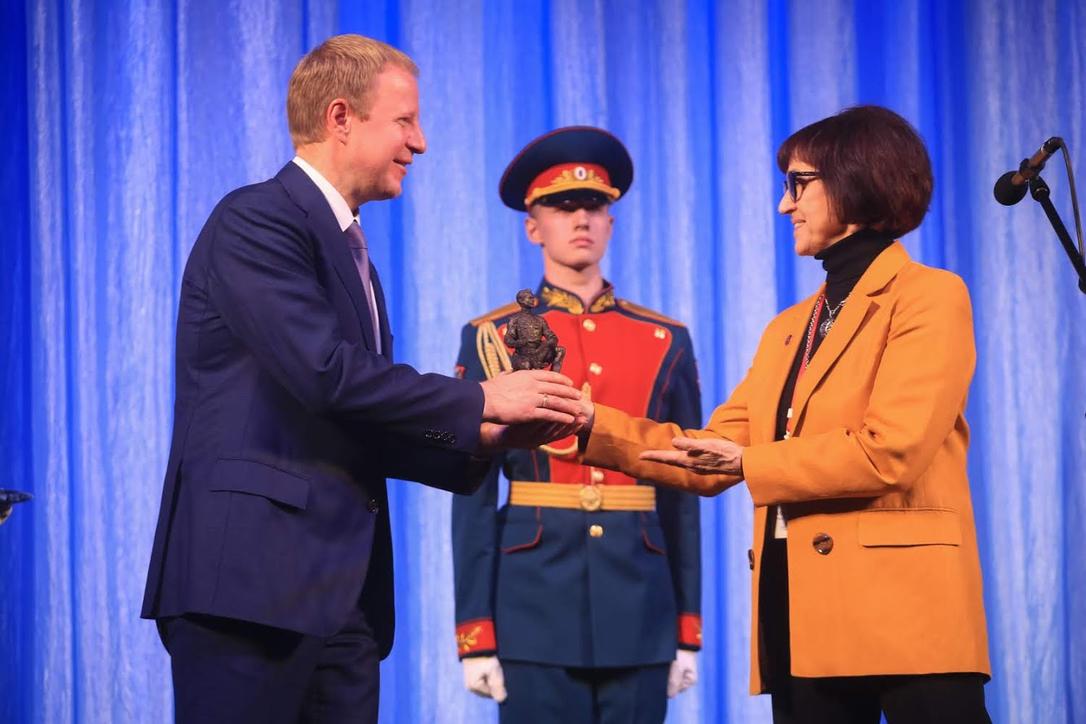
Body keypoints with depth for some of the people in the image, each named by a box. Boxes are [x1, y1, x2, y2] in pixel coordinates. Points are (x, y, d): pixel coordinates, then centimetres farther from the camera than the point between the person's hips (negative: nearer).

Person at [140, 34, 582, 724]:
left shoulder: (354, 256, 23)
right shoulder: (256, 221, -6)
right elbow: (324, 373, -18)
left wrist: (481, 437, 7)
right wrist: (478, 399, -9)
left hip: (341, 591, 9)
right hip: (250, 582, -9)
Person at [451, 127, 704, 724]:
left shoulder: (665, 342, 10)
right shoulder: (492, 339, 3)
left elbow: (683, 495, 10)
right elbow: (472, 499, 0)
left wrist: (688, 631, 6)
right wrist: (475, 635, -6)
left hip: (640, 611, 2)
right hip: (535, 608, -2)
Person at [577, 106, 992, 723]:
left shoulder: (929, 296, -1)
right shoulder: (789, 330, 22)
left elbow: (889, 452, -13)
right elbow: (711, 459, 19)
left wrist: (753, 464, -4)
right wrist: (591, 423, 9)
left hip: (900, 608, -7)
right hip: (804, 616, 7)